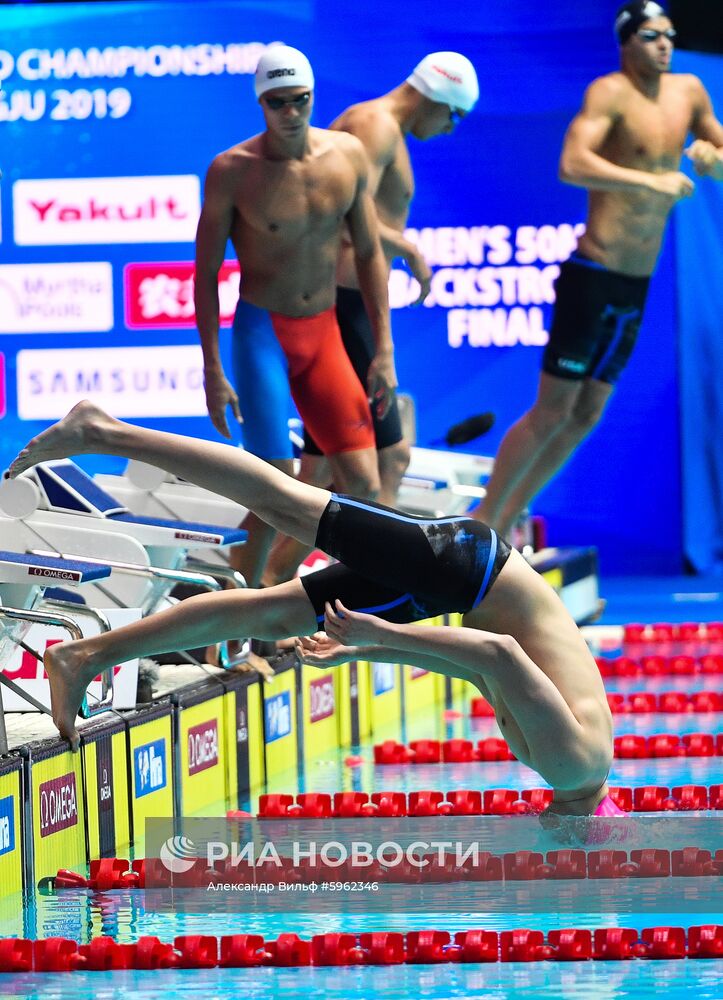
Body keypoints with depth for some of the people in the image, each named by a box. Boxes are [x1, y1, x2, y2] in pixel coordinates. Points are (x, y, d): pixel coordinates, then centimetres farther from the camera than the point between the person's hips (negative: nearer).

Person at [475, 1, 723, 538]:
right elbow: (573, 164, -28)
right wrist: (653, 181, -33)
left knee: (586, 417, 11)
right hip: (593, 275, -7)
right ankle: (482, 522, 5)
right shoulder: (611, 92, -12)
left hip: (636, 287, 7)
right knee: (552, 412, -6)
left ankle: (507, 522, 21)